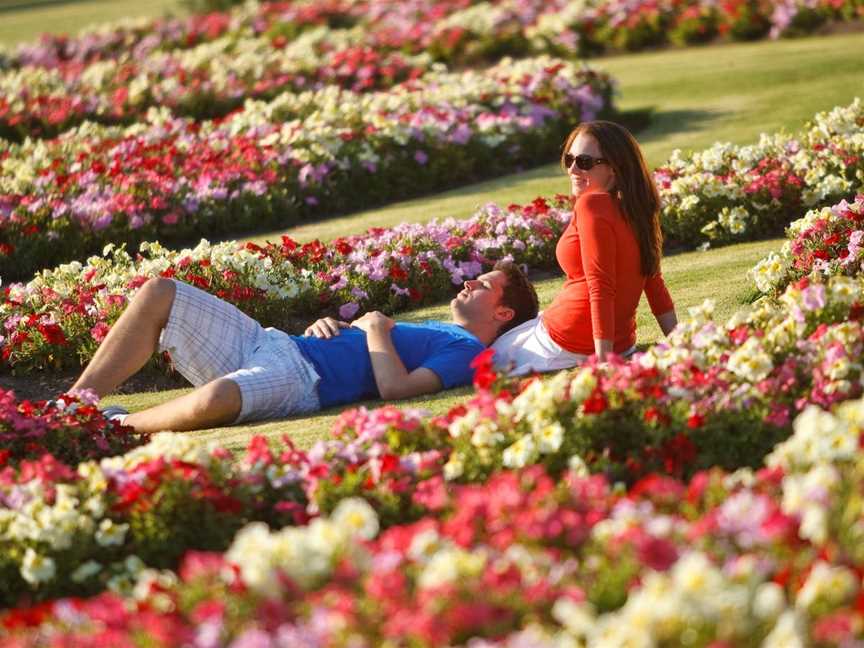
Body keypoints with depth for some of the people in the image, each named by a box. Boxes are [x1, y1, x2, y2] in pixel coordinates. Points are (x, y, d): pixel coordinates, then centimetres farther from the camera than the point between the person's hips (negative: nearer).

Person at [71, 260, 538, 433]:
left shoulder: (466, 351, 2)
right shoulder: (435, 331, 31)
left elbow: (395, 388, -16)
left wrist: (376, 330, -2)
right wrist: (330, 326, 11)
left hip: (301, 377, -10)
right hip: (266, 340, 10)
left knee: (212, 401, -43)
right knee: (158, 294, -3)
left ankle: (117, 427, -16)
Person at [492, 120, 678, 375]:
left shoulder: (591, 204, -19)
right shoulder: (634, 210, 7)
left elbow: (601, 288, -25)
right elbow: (656, 287, 11)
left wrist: (603, 360, -27)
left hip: (566, 345, -8)